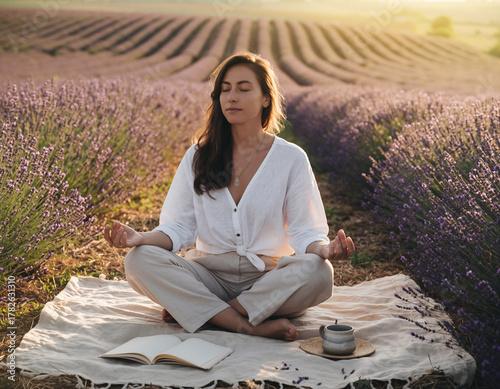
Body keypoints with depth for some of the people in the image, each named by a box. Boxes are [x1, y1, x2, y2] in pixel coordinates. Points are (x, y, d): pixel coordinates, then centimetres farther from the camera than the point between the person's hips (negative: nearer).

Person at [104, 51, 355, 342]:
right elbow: (178, 227, 2)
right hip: (208, 277, 1)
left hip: (269, 280, -1)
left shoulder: (291, 159, 0)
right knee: (139, 261, -24)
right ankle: (252, 327, -26)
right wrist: (140, 238, -18)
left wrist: (326, 249, -26)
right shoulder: (198, 156, 6)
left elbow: (305, 231, -3)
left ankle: (187, 308, -20)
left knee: (317, 272, -32)